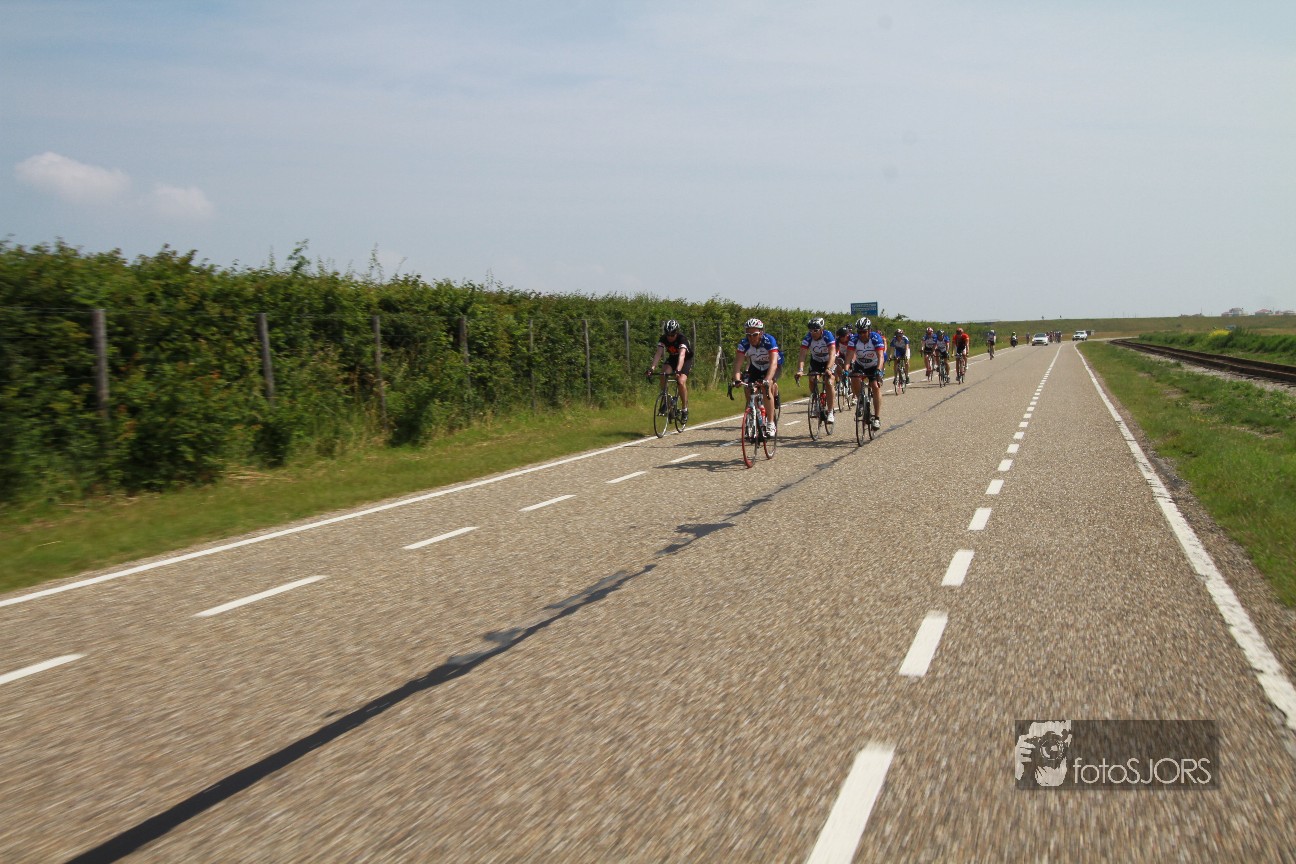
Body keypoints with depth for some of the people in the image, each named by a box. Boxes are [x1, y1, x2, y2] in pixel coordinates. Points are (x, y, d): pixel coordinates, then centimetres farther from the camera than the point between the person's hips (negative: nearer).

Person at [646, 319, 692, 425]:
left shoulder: (682, 338, -33)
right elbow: (659, 353, -30)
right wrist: (653, 368, -46)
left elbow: (682, 355, -46)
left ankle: (684, 409, -12)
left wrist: (678, 370, -61)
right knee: (663, 376, -24)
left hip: (686, 360, -4)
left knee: (681, 381, -26)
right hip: (672, 358, 4)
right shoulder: (663, 339, -21)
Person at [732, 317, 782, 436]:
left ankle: (770, 424, -24)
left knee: (767, 388, -28)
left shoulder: (769, 341, -34)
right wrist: (737, 379, -49)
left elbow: (773, 363, -43)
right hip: (755, 367, 4)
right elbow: (738, 363, -32)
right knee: (748, 389, -16)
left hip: (772, 367, -4)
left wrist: (767, 380, -57)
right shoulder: (744, 343, -26)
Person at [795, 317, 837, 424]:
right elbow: (802, 355, -31)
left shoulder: (828, 335, -30)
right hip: (815, 361, 3)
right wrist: (800, 370, -48)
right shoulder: (808, 338, -24)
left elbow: (832, 354, -40)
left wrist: (828, 369, -55)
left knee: (829, 383, -21)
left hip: (829, 361, -3)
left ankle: (830, 413, -15)